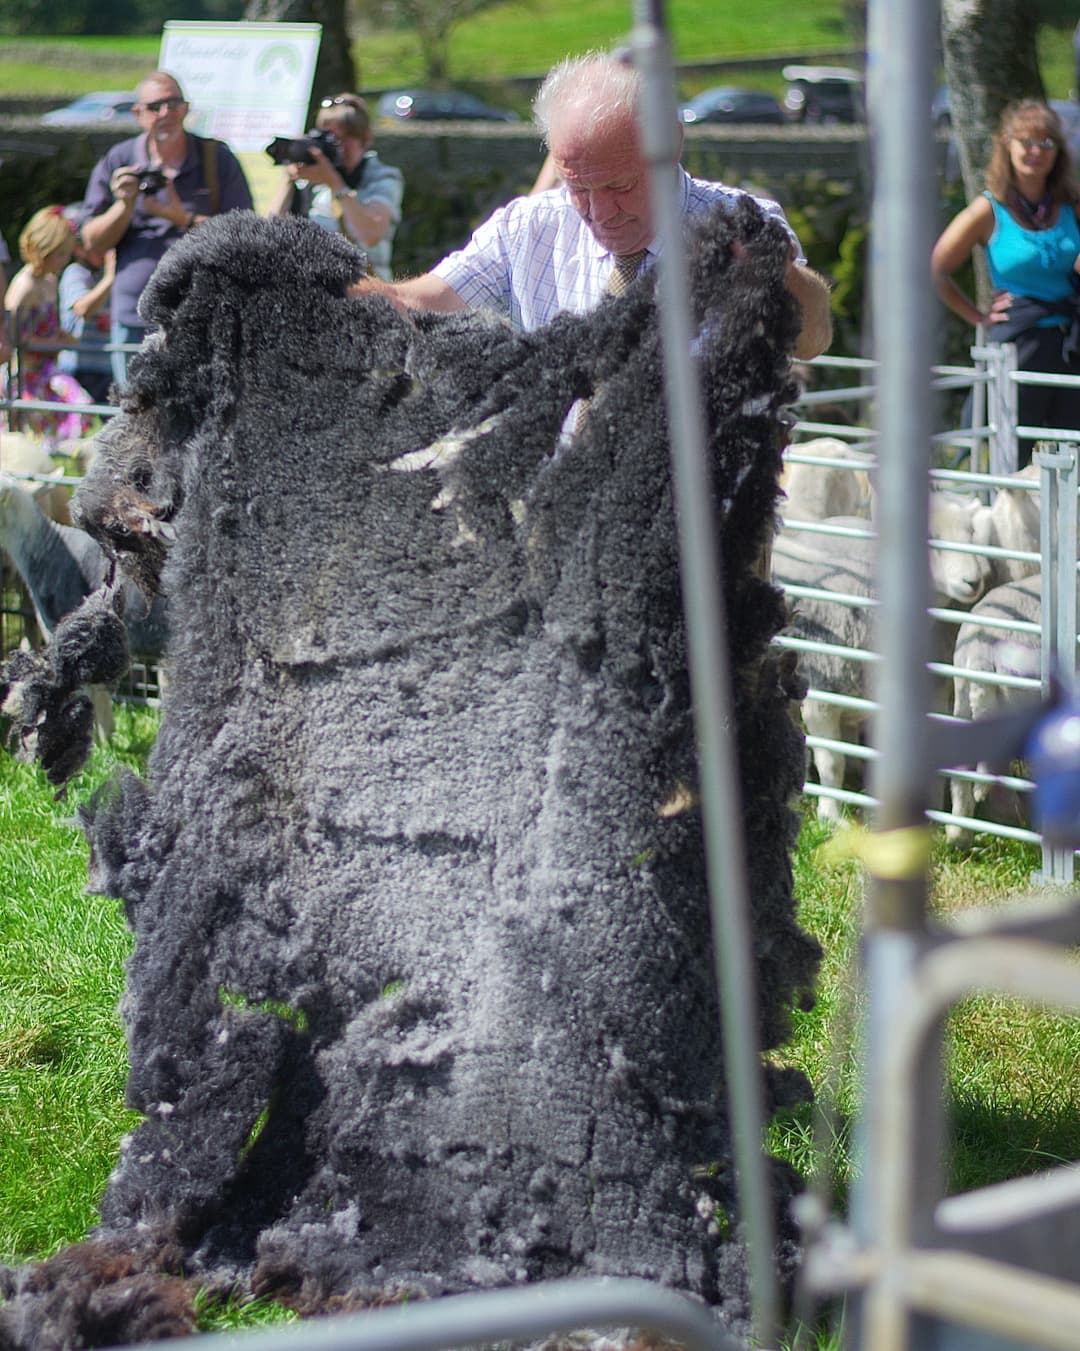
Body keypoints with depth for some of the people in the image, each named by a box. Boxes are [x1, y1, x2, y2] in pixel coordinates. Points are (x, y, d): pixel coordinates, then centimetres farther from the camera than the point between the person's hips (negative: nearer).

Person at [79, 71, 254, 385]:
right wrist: (125, 206, -10)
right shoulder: (117, 163, 9)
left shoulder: (218, 160, 5)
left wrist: (185, 219, -14)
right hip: (134, 321, 2)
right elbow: (93, 242, 7)